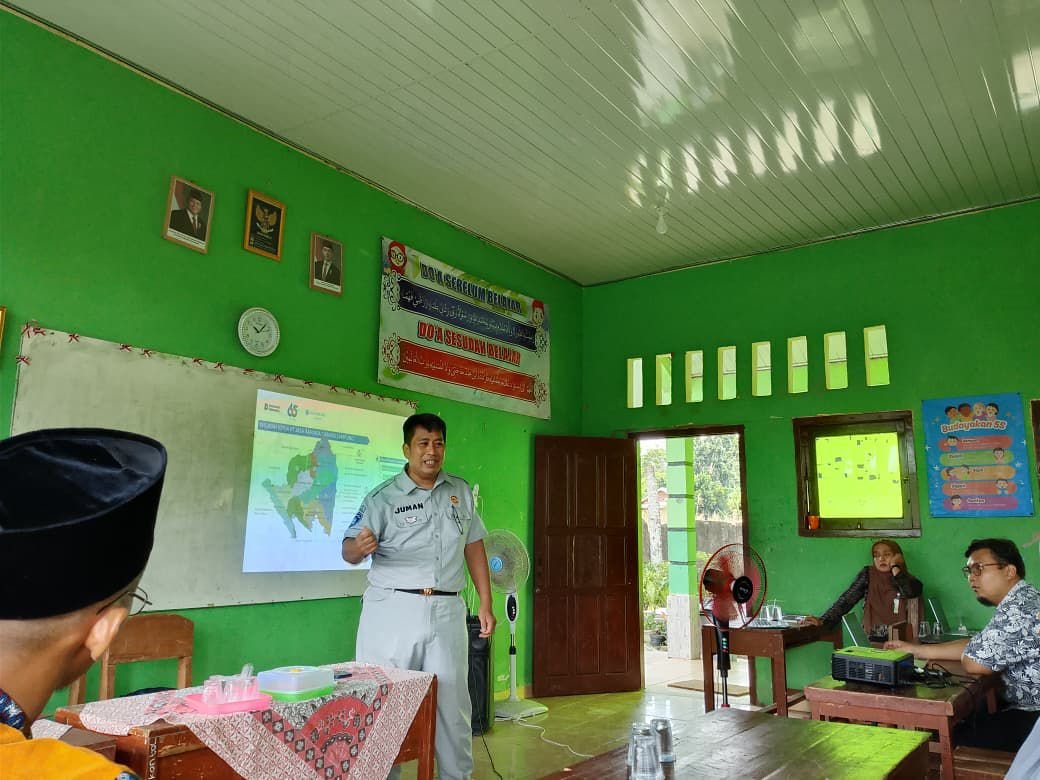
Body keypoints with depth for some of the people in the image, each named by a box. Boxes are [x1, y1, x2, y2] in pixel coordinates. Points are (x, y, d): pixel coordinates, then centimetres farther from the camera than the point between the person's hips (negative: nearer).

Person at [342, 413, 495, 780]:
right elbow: (349, 550, -12)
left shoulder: (461, 491, 8)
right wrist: (359, 547, -37)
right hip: (392, 612, -3)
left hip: (447, 612, 3)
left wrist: (485, 604, 11)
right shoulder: (383, 498, -5)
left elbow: (474, 546, 14)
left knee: (453, 705, 10)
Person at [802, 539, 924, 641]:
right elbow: (847, 599, -2)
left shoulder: (905, 578, 8)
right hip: (874, 640, 0)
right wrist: (823, 620, -15)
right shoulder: (868, 574, 8)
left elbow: (910, 592, -17)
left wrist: (895, 567, -4)